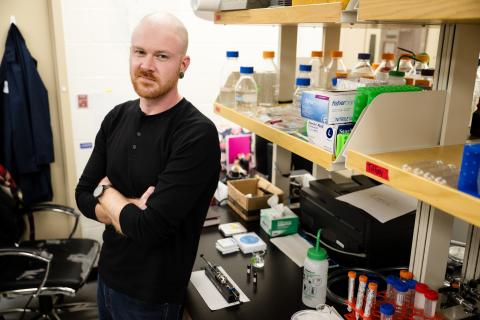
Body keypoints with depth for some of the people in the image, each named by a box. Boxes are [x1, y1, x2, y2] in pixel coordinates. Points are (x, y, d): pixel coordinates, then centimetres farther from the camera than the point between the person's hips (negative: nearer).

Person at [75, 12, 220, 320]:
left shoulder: (198, 134, -25)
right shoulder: (117, 117, -2)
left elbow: (149, 228, -27)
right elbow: (84, 196, 0)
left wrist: (106, 191, -10)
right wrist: (130, 210, -19)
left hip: (151, 295, -6)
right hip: (107, 276, 6)